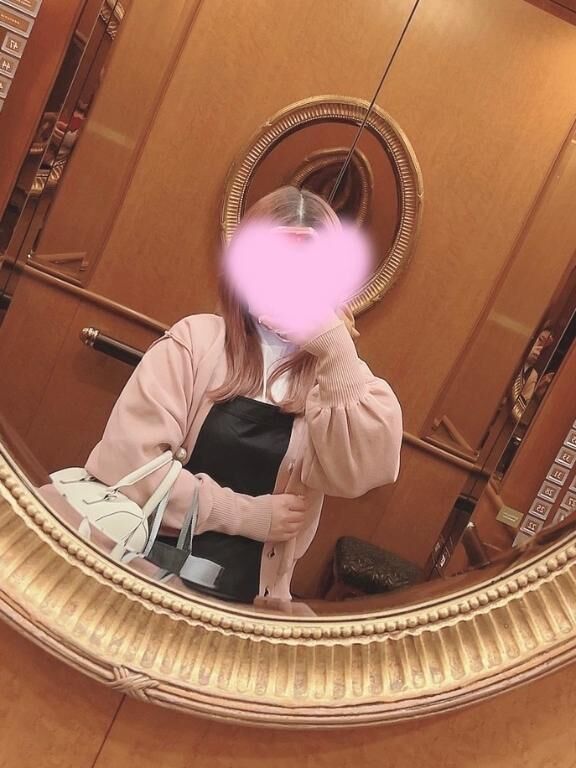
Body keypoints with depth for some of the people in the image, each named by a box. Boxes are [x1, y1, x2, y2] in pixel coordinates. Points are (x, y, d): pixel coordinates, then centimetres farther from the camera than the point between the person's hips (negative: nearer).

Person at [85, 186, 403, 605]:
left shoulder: (336, 378, 5)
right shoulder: (196, 339, -2)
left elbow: (366, 472, -12)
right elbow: (125, 458, -11)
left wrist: (338, 350, -18)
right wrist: (245, 514, -8)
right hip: (142, 567, -3)